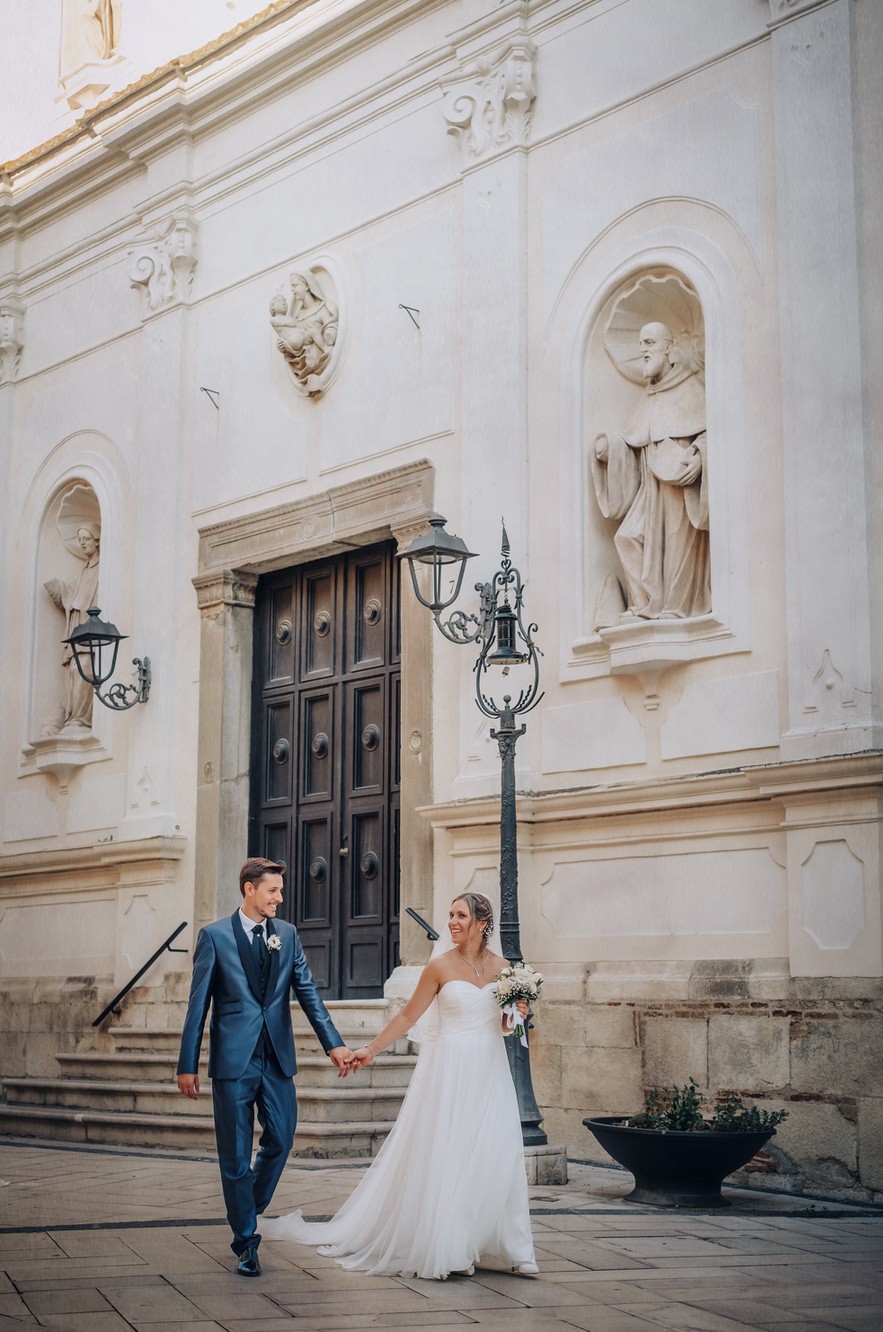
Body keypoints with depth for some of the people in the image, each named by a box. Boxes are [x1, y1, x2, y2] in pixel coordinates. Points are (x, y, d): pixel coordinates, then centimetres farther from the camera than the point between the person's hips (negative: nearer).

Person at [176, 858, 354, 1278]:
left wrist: (333, 1043, -7)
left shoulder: (287, 934, 8)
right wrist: (187, 1065, -4)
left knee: (281, 1140, 5)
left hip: (277, 1058, 4)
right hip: (233, 1059, -3)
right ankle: (246, 1239, 13)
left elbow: (307, 991, 4)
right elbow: (198, 1004, -2)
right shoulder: (214, 936, -3)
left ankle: (248, 1208, 31)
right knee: (236, 1154, 2)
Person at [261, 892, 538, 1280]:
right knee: (443, 1155, -3)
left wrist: (517, 1015, -4)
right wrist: (371, 1049, -1)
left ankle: (486, 1245, 12)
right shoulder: (440, 966, -4)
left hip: (490, 1072, 3)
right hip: (450, 1071, -3)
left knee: (491, 1158, 1)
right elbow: (408, 1015, 1)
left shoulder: (501, 967, 6)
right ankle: (441, 1247, 5)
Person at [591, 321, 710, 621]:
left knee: (678, 544, -6)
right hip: (652, 484, 7)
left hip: (682, 483, -6)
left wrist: (697, 456, -23)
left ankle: (674, 608, 2)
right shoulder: (651, 395, 19)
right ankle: (644, 605, -1)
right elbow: (635, 442, 19)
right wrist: (609, 446, 2)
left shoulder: (690, 387, -1)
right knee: (628, 536, -5)